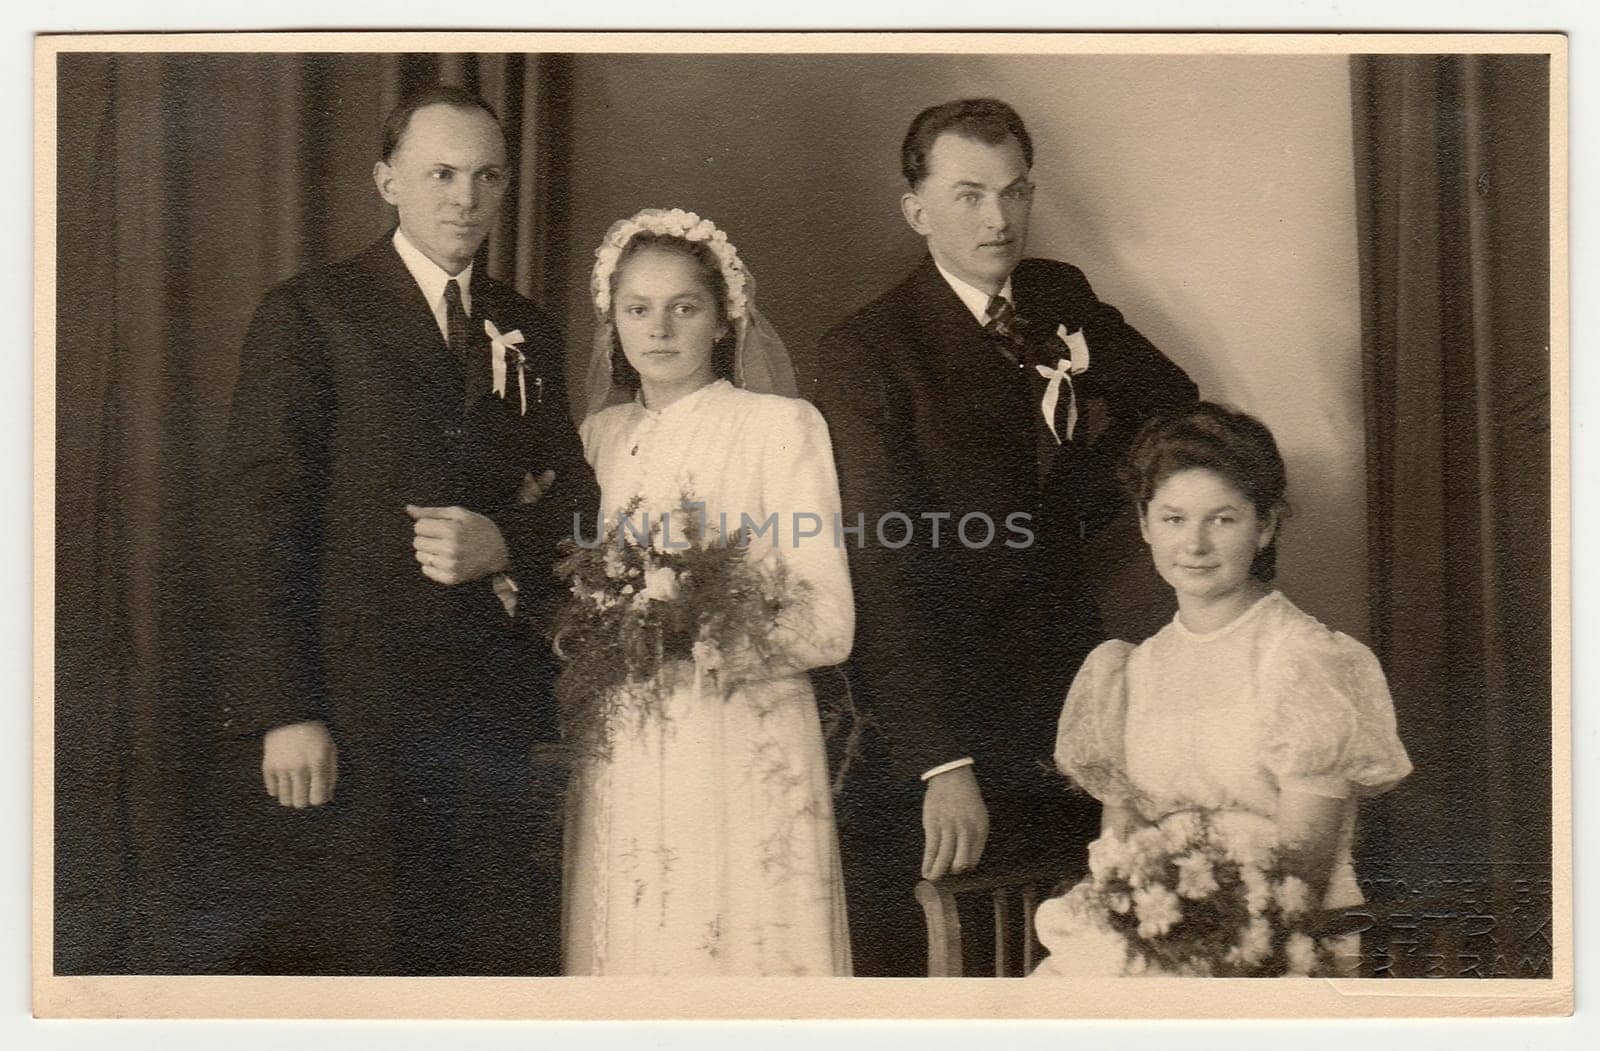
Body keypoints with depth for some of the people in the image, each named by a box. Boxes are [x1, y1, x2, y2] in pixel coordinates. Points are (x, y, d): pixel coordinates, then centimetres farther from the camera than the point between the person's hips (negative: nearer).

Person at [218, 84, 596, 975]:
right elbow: (263, 524, -7)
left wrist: (505, 545, -7)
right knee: (337, 954, 4)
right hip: (351, 699, -4)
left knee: (497, 955, 7)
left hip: (495, 707, 4)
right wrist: (283, 713, -14)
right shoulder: (309, 315, -1)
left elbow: (576, 505, 16)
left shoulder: (528, 333, 14)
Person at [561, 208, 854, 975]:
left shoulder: (781, 426, -2)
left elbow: (830, 622, -8)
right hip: (618, 762, 4)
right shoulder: (601, 436, 12)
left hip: (743, 758, -4)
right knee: (626, 951, 6)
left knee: (738, 944, -1)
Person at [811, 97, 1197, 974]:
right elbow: (883, 568, -19)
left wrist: (1100, 428, 0)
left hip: (1065, 676, 5)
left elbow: (1173, 401, 24)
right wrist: (943, 764, -27)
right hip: (933, 698, -5)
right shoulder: (863, 352, -11)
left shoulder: (1063, 297, 7)